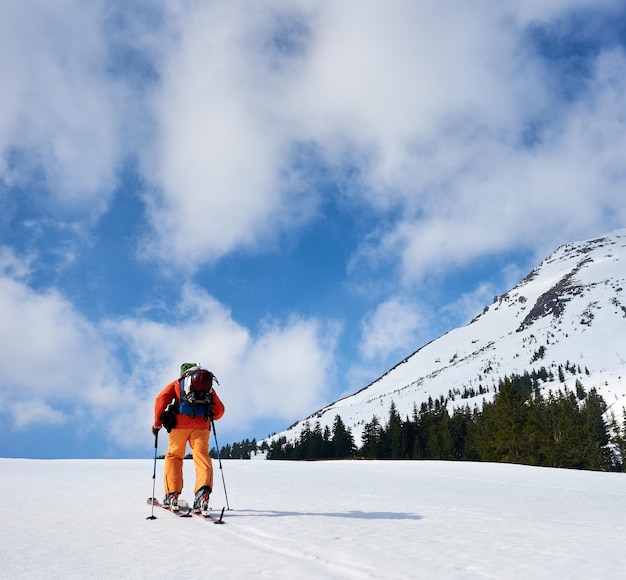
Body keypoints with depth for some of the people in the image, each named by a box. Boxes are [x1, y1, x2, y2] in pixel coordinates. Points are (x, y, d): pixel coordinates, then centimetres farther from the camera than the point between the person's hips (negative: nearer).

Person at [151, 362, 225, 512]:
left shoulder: (176, 384, 22)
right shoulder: (208, 386, 28)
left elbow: (162, 398, 5)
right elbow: (219, 410, 23)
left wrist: (157, 423, 9)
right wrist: (210, 417, 43)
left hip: (180, 424, -1)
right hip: (202, 425, 1)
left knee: (173, 456, 11)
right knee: (202, 456, -5)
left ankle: (172, 495, 2)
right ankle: (203, 491, -29)